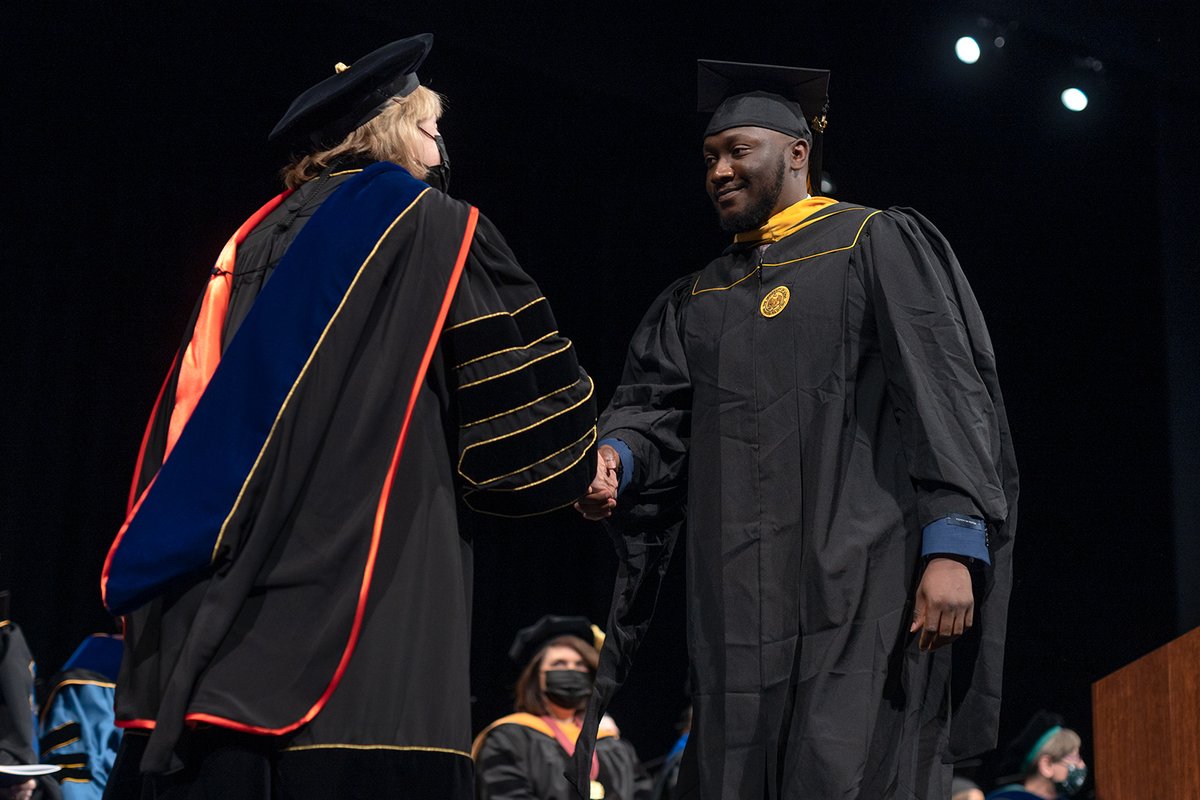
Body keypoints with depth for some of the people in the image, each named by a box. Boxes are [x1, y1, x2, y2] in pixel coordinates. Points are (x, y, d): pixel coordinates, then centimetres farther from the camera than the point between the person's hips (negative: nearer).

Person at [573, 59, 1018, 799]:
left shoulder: (878, 246, 6)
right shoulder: (697, 301, 23)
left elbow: (943, 393, -3)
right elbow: (656, 407, 11)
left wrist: (952, 545, -15)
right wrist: (615, 455, -14)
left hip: (862, 582, -5)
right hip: (742, 601, 5)